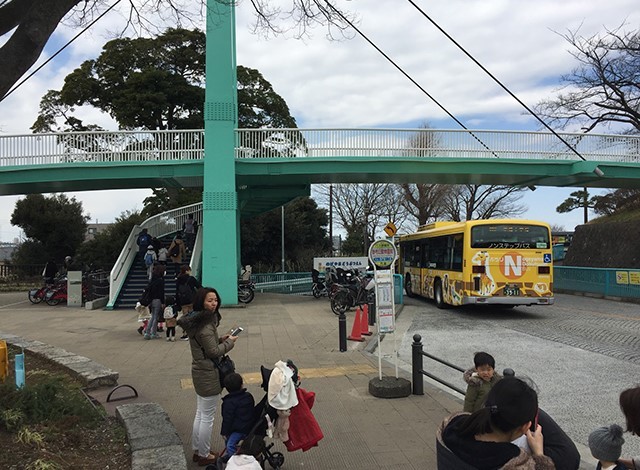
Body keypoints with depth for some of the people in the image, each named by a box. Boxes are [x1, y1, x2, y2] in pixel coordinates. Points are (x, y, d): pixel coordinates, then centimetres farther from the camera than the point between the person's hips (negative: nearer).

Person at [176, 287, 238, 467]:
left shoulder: (195, 320, 6)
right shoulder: (205, 325, -24)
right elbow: (214, 352, -22)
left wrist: (220, 339, 6)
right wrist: (229, 342, -9)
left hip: (199, 371, 10)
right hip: (208, 374, -10)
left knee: (200, 414, 22)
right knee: (207, 417, 5)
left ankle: (197, 450, 35)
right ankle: (204, 455, 19)